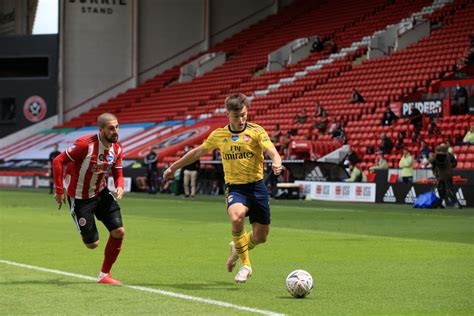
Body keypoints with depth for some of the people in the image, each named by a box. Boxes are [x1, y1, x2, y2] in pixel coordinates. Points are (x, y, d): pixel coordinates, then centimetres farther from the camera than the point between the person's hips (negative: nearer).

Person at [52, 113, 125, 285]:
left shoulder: (117, 149, -5)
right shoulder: (85, 144, -25)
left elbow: (118, 174, 7)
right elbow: (58, 161, -19)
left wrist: (120, 187, -17)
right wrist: (59, 190, -17)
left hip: (101, 193, 6)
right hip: (80, 198, -6)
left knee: (119, 232, -8)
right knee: (92, 244, -4)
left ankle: (105, 274, 9)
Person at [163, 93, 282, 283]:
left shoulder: (256, 132, -5)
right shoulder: (218, 135, 4)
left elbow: (272, 152, -18)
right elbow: (198, 152, 19)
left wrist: (276, 163, -42)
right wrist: (174, 167, 24)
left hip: (256, 186, 0)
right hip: (235, 187, 0)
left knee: (260, 237, 4)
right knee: (236, 217, -33)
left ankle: (238, 248, 41)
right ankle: (245, 264, -14)